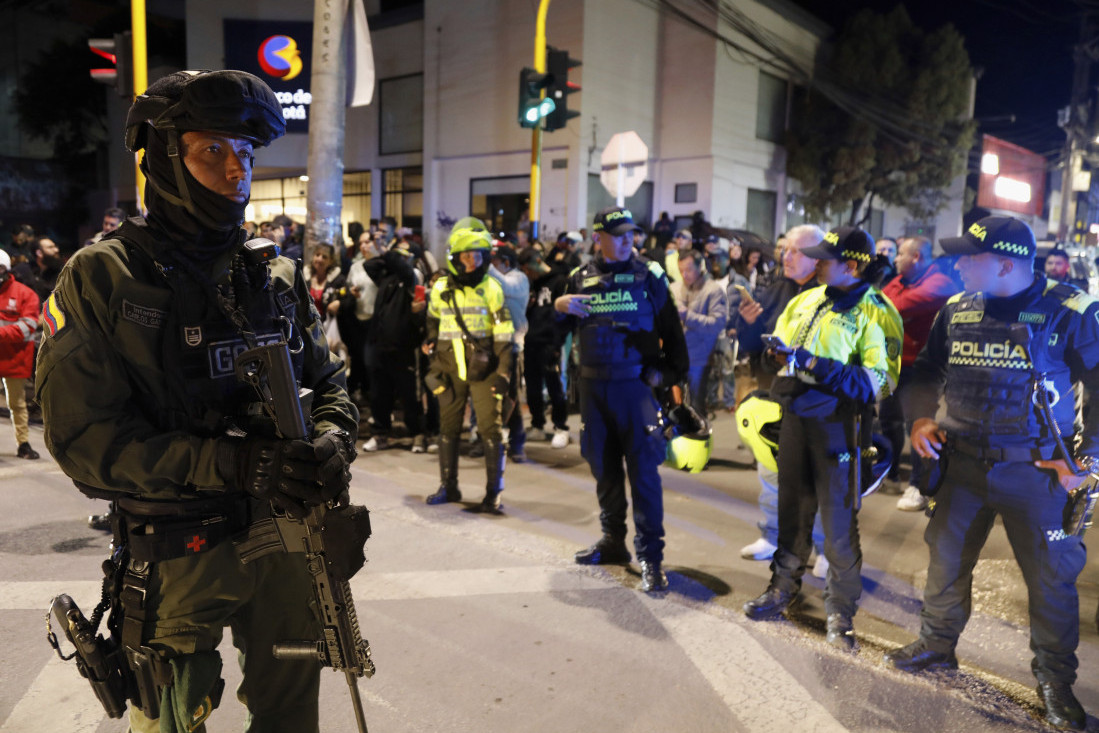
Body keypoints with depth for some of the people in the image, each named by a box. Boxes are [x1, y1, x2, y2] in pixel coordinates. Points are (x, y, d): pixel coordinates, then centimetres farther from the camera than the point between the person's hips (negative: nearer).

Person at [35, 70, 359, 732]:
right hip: (180, 555, -3)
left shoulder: (278, 277, 6)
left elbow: (330, 384, 10)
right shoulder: (102, 279, -7)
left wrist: (332, 441, -14)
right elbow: (86, 441, -14)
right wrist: (237, 463, -25)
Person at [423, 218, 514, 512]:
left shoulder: (491, 288, -3)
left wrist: (503, 372, -8)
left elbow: (503, 334, -3)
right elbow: (433, 325, 19)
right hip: (451, 370, 3)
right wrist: (434, 363, 13)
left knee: (490, 430, -4)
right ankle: (448, 486, 24)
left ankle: (493, 493, 2)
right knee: (448, 428, 10)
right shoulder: (440, 288, 5)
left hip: (483, 369, -3)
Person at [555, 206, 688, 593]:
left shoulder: (649, 276, 1)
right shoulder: (581, 278, 8)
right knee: (604, 467, 13)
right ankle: (613, 540, 28)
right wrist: (558, 306, -6)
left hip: (635, 384, -3)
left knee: (643, 468, -4)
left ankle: (650, 555, 4)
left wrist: (669, 372, -5)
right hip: (592, 386, 4)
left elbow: (671, 329, 3)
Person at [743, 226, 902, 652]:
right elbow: (778, 348, 22)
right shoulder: (806, 301, 10)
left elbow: (878, 382, -19)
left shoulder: (875, 313, -11)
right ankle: (784, 587, 33)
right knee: (792, 509, 17)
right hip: (796, 419, 6)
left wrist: (815, 365, -23)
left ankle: (840, 611, 17)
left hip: (837, 425, -6)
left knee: (839, 521, 2)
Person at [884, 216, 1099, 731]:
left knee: (1051, 576, 6)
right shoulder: (956, 310, 2)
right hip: (963, 464, 4)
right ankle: (937, 644, 33)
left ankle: (1055, 678, 26)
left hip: (1034, 471, -4)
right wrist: (920, 418, 1)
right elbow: (927, 370, 16)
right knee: (946, 558, 13)